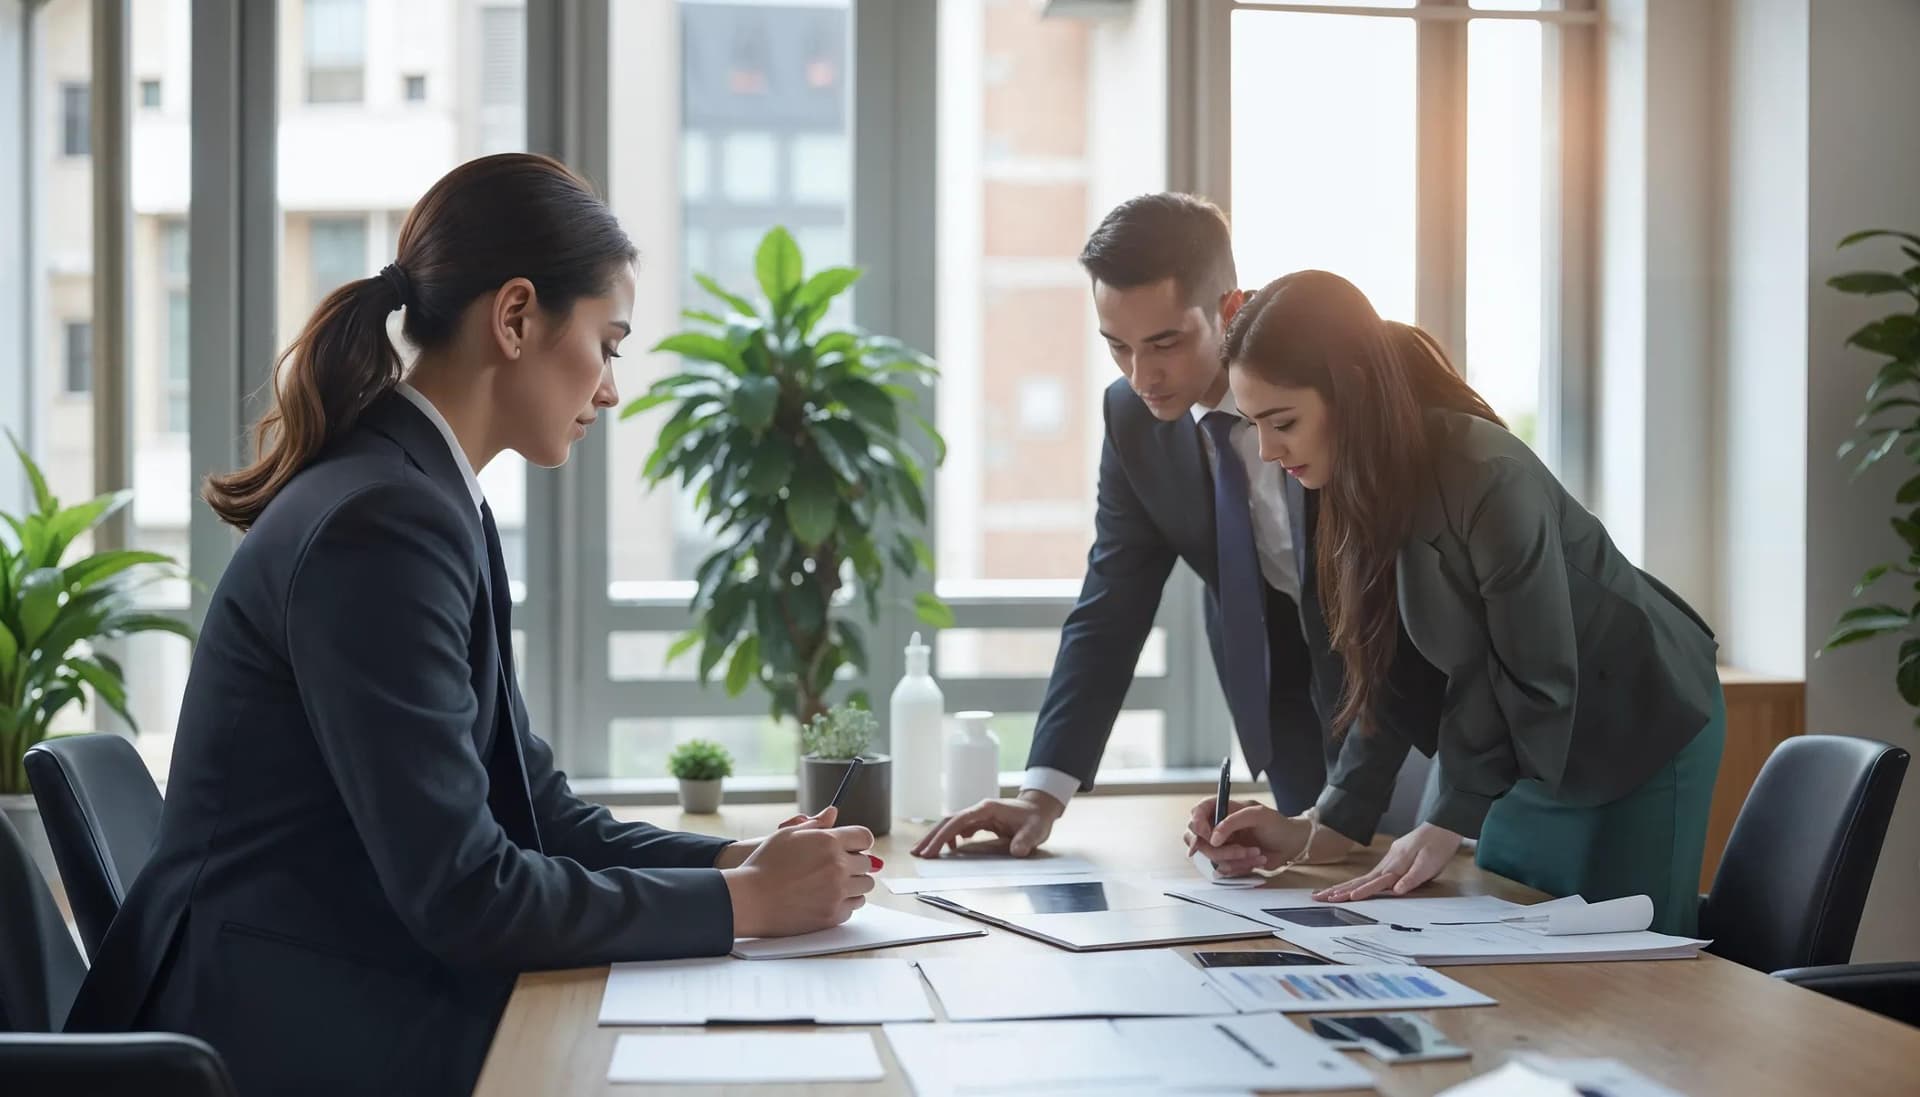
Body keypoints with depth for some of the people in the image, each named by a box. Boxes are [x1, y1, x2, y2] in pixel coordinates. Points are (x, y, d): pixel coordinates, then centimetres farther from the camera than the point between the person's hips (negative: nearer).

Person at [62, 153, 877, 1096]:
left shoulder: (428, 502, 11)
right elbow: (459, 893, -20)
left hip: (362, 1003, 8)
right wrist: (745, 901, -13)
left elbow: (535, 810, 11)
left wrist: (739, 861, -2)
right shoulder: (383, 525, -18)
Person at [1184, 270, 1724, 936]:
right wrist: (1322, 832, -11)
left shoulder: (1488, 481, -33)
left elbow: (1537, 682, -25)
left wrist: (1447, 826, -21)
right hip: (1537, 742, 7)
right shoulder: (1336, 490, -9)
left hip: (1642, 732, -7)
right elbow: (1388, 678, -5)